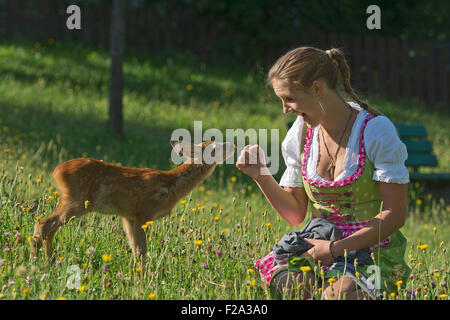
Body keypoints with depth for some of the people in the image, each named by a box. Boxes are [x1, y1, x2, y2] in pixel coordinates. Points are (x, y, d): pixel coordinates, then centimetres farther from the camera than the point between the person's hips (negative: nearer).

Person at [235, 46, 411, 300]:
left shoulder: (377, 130, -11)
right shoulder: (301, 132, 6)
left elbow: (394, 215, -12)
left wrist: (337, 248, -19)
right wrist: (260, 174, -1)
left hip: (374, 256, -4)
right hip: (319, 251, 4)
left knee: (336, 294, -35)